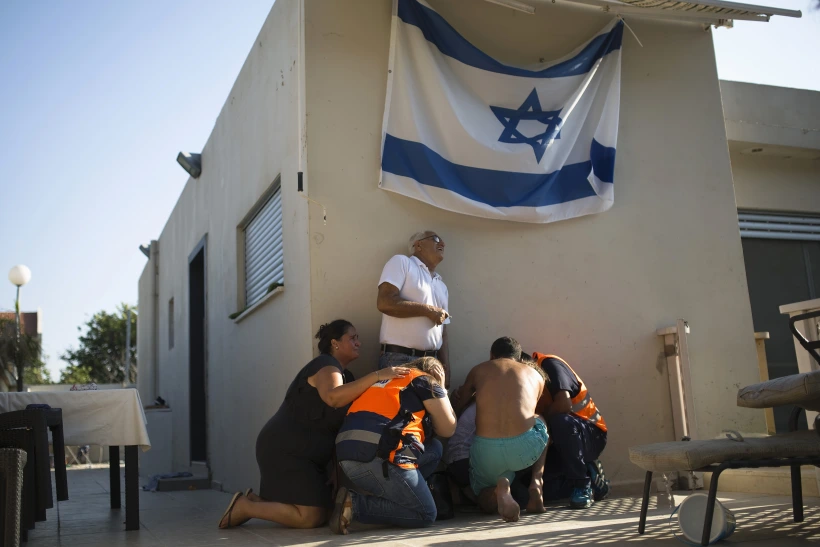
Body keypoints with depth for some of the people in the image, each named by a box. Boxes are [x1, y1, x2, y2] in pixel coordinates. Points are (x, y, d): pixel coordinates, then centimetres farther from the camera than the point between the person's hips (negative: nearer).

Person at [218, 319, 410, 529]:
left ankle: (257, 501, 16)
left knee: (325, 509, 8)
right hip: (284, 449, -10)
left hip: (297, 451, 10)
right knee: (311, 517, -14)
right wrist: (377, 376, -36)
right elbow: (334, 397, -35)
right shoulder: (326, 366, -13)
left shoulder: (339, 373, 18)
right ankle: (244, 506, -1)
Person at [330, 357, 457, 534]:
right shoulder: (426, 381, 11)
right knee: (425, 515, 6)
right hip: (379, 456, -8)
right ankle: (355, 503, -7)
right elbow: (447, 428, 16)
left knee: (433, 449, 20)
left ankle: (375, 492, 7)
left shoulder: (386, 379, 31)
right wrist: (443, 398, 30)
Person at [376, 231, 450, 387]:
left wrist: (446, 371, 9)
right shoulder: (401, 262, 1)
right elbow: (385, 302, -15)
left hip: (431, 362, 7)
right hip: (399, 359, -6)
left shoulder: (442, 286, 21)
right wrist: (428, 310, -9)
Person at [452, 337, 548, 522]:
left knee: (487, 502, 29)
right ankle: (536, 483, 16)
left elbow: (458, 407, 28)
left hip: (485, 449, 0)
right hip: (524, 448, 0)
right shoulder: (536, 375, 20)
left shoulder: (478, 371, 19)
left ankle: (500, 487, -8)